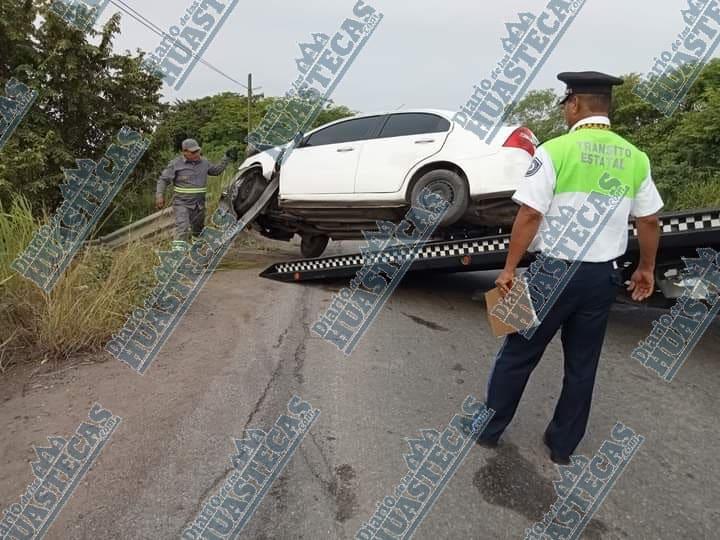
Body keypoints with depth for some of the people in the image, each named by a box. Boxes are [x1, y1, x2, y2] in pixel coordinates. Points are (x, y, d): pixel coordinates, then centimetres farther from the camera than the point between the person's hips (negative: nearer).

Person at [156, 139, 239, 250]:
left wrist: (227, 158, 14)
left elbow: (216, 171, 21)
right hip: (182, 203, -5)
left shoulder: (204, 162, 5)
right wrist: (160, 195, -15)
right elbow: (163, 180, -4)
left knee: (198, 231, 19)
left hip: (199, 204, 5)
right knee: (182, 229, -21)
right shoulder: (176, 164, -8)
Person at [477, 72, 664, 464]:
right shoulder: (635, 158, 5)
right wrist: (646, 268, 22)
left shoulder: (555, 150, -12)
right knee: (582, 365, 15)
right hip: (602, 275, 5)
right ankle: (563, 445, 29)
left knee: (517, 355, 10)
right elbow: (649, 221, 9)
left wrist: (509, 268, -10)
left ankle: (488, 430, 24)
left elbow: (530, 215, -17)